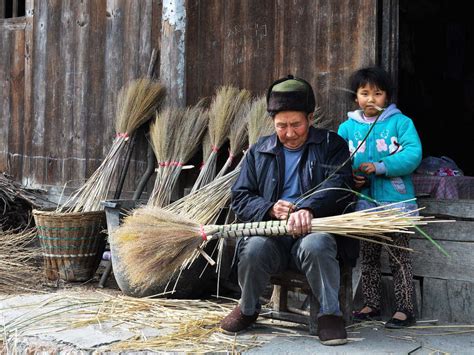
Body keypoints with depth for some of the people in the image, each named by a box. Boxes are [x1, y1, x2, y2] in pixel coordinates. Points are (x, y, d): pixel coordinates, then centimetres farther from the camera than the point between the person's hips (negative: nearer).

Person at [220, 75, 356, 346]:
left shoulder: (331, 145, 10)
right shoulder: (259, 152, 18)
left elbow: (339, 184, -9)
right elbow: (241, 198, 12)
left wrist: (309, 209, -29)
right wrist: (269, 209, -11)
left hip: (314, 230, -2)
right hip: (271, 233, 2)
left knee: (315, 245, -37)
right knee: (254, 248, -31)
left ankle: (330, 314, -15)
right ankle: (248, 309, -2)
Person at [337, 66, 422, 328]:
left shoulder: (401, 122, -4)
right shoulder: (347, 127, 6)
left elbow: (413, 155, -15)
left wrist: (380, 167, -22)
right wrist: (350, 177, -12)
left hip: (396, 201, -4)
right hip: (364, 201, 4)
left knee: (399, 258, 2)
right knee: (368, 257, 15)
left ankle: (404, 309, 11)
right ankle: (371, 305, 28)